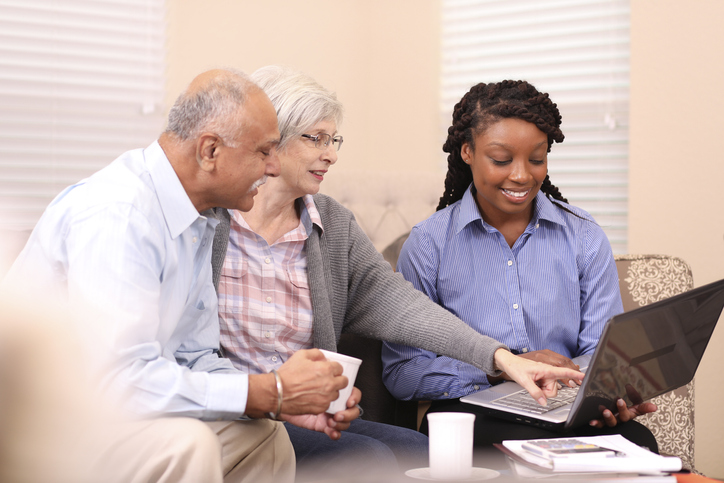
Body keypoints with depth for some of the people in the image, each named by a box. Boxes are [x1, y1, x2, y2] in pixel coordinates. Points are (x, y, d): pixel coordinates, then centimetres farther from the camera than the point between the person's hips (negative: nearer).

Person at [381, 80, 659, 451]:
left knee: (634, 439, -31)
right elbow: (400, 370, -3)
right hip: (471, 412, -3)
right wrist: (501, 367, -17)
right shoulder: (428, 243, 3)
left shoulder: (585, 239, 10)